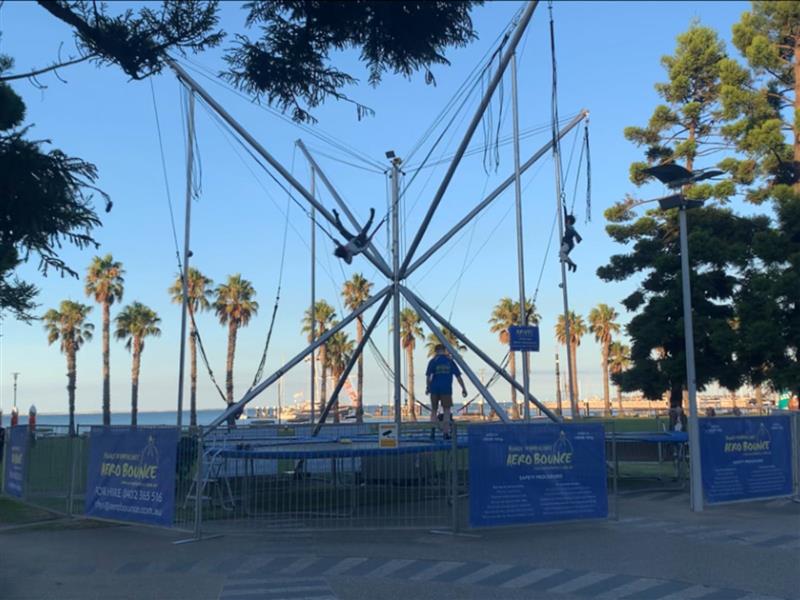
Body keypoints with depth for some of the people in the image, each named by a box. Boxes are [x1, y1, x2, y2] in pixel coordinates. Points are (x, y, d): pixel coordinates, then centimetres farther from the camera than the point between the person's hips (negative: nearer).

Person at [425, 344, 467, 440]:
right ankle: (446, 433, 2)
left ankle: (433, 427, -9)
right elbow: (458, 376, 4)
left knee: (434, 410, 12)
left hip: (435, 389, 0)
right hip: (446, 389, 0)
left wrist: (427, 387, 0)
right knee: (446, 411, 7)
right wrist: (464, 388, 8)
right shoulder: (450, 361, 7)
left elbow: (428, 376, -9)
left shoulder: (433, 361, 2)